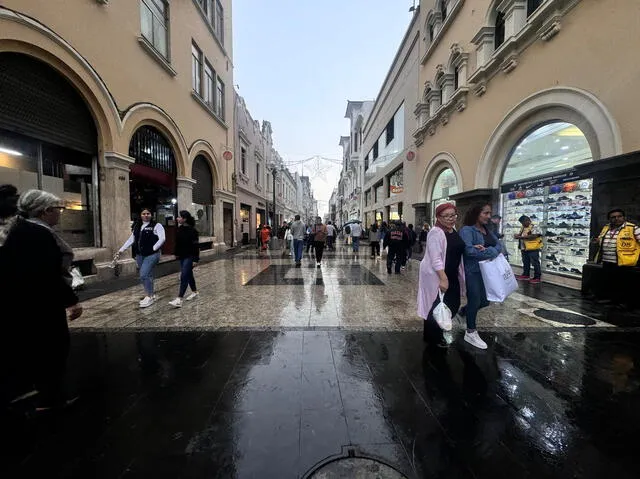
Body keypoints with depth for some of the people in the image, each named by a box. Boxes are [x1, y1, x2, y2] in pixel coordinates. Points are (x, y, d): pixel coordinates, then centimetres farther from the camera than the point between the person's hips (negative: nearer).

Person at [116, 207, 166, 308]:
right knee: (147, 276, 12)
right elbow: (131, 239, 15)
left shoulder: (156, 225, -5)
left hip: (151, 255, -6)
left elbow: (162, 239, -14)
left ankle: (150, 296, 2)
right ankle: (151, 294, 26)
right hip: (139, 255, 6)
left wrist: (153, 249, -16)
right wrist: (121, 250, 10)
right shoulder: (137, 226, 14)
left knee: (144, 275, -12)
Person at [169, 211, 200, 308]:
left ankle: (179, 300, -9)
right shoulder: (180, 229, 5)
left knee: (184, 276, -10)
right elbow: (177, 242, 15)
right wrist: (176, 253, 17)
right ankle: (195, 292, 32)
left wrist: (196, 259, -20)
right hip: (182, 256, 8)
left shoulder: (192, 230, -17)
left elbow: (196, 245, -18)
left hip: (189, 257, -8)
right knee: (188, 275, 17)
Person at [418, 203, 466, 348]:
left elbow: (458, 250, 22)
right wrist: (443, 278, -27)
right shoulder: (436, 233, -19)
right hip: (436, 275, -9)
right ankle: (432, 337, 22)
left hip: (452, 274, 9)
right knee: (436, 307, 2)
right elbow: (435, 259, -24)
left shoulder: (454, 230, 8)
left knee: (453, 305, 16)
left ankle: (439, 330, 37)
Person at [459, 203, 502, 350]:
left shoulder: (488, 230, 12)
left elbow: (499, 245, 1)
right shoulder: (466, 230, -14)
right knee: (475, 301, 2)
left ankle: (464, 311, 41)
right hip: (472, 271, -8)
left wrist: (486, 250, -21)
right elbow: (469, 250, -26)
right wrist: (490, 252, -14)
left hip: (486, 270, 8)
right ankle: (470, 333, 19)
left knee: (485, 301, 14)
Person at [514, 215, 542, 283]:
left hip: (533, 249, -8)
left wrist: (522, 237, -27)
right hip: (524, 249, 9)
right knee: (525, 263, 17)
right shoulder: (523, 228, 12)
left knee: (535, 263, -1)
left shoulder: (533, 228, -13)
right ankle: (525, 275, 28)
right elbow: (520, 234, 22)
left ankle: (537, 277, 5)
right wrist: (517, 235, -2)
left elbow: (534, 236, -27)